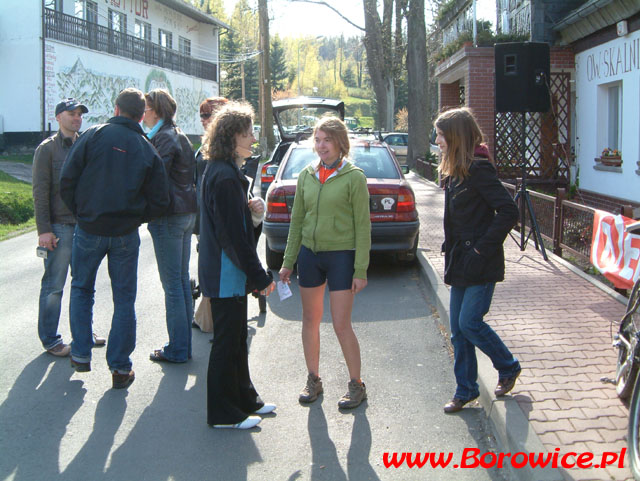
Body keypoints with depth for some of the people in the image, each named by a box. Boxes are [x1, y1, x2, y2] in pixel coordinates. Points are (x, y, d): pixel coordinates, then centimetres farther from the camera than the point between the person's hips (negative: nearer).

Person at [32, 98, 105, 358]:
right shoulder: (47, 149, -3)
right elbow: (40, 192, -7)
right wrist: (44, 229, -13)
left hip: (85, 225, 5)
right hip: (60, 226, -5)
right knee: (53, 285, 0)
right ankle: (50, 340, 9)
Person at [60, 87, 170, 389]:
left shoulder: (93, 136, -6)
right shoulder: (147, 150, -1)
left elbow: (67, 182, -8)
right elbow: (159, 202, -2)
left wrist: (80, 213, 7)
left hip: (89, 229, -1)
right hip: (126, 234, 1)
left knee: (81, 288, 20)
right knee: (124, 299, 9)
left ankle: (81, 354, 20)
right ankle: (120, 367, 11)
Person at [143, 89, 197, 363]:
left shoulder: (164, 138, -14)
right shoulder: (179, 135, 15)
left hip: (169, 216, -10)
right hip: (187, 212, 10)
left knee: (173, 285, -3)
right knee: (182, 280, 14)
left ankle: (177, 350, 4)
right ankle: (184, 345, 22)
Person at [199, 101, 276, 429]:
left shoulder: (220, 171, 11)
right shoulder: (225, 177, -21)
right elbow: (234, 234, -22)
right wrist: (260, 276, -18)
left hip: (224, 273, 10)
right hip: (226, 275, -10)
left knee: (236, 339, 19)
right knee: (227, 341, 1)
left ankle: (245, 399, 33)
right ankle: (224, 413, 14)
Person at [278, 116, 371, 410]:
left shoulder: (353, 177, -7)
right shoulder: (306, 176, 7)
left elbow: (362, 226, -6)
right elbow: (297, 221, 12)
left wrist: (361, 270, -10)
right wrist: (288, 261, 11)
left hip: (341, 255, -5)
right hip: (309, 253, 5)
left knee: (341, 325, -4)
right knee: (310, 320, 10)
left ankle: (356, 385, 13)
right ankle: (313, 380, 26)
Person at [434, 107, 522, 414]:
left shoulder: (479, 169, -16)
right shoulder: (454, 172, 12)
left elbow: (508, 211, -22)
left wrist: (482, 248, -20)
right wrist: (450, 252, 11)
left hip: (480, 264, -9)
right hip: (461, 262, 9)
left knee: (469, 323, -6)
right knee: (458, 330, 10)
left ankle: (508, 367, 18)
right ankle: (465, 390, 21)